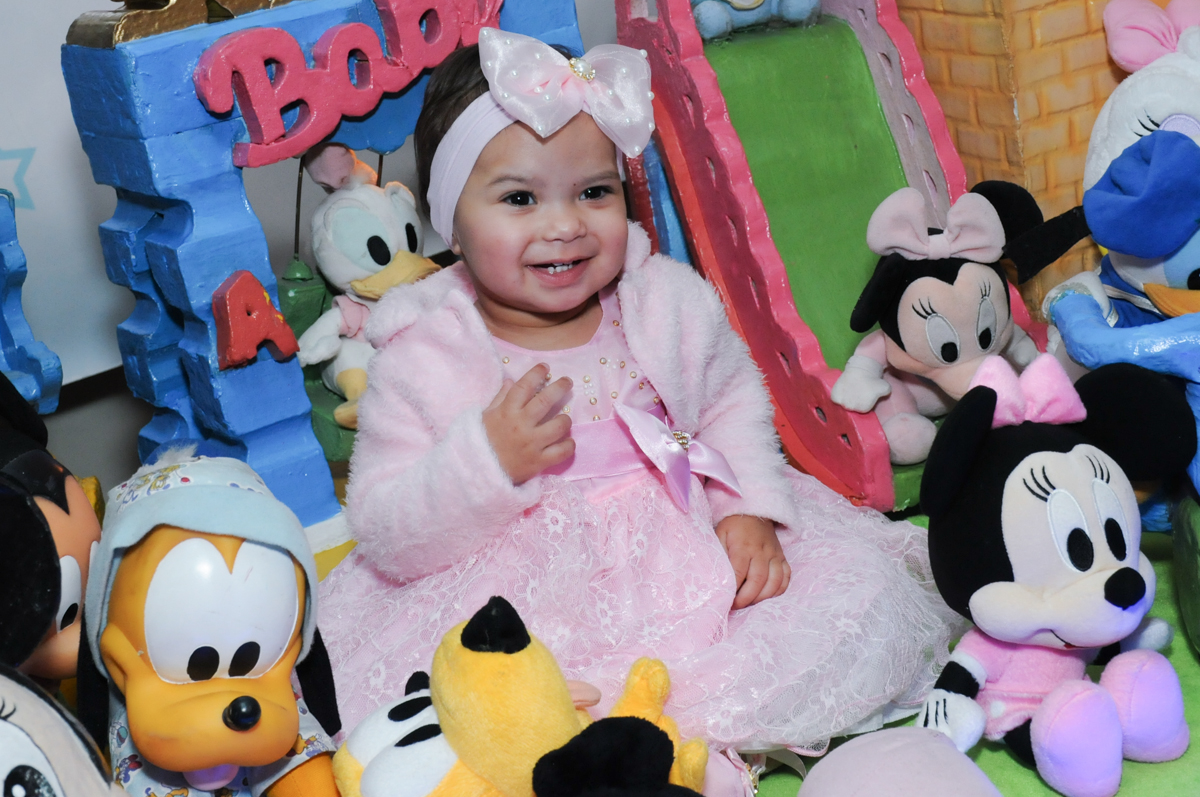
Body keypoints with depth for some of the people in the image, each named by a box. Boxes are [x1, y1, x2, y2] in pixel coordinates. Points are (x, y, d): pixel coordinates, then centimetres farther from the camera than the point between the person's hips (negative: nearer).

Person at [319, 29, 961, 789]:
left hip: (695, 569, 4)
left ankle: (695, 721, -19)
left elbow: (735, 402, 15)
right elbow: (386, 537, -9)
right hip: (524, 609, -3)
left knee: (866, 592, -14)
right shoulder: (422, 359, -8)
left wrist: (752, 509, -3)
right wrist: (488, 461, -26)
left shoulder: (670, 301, 1)